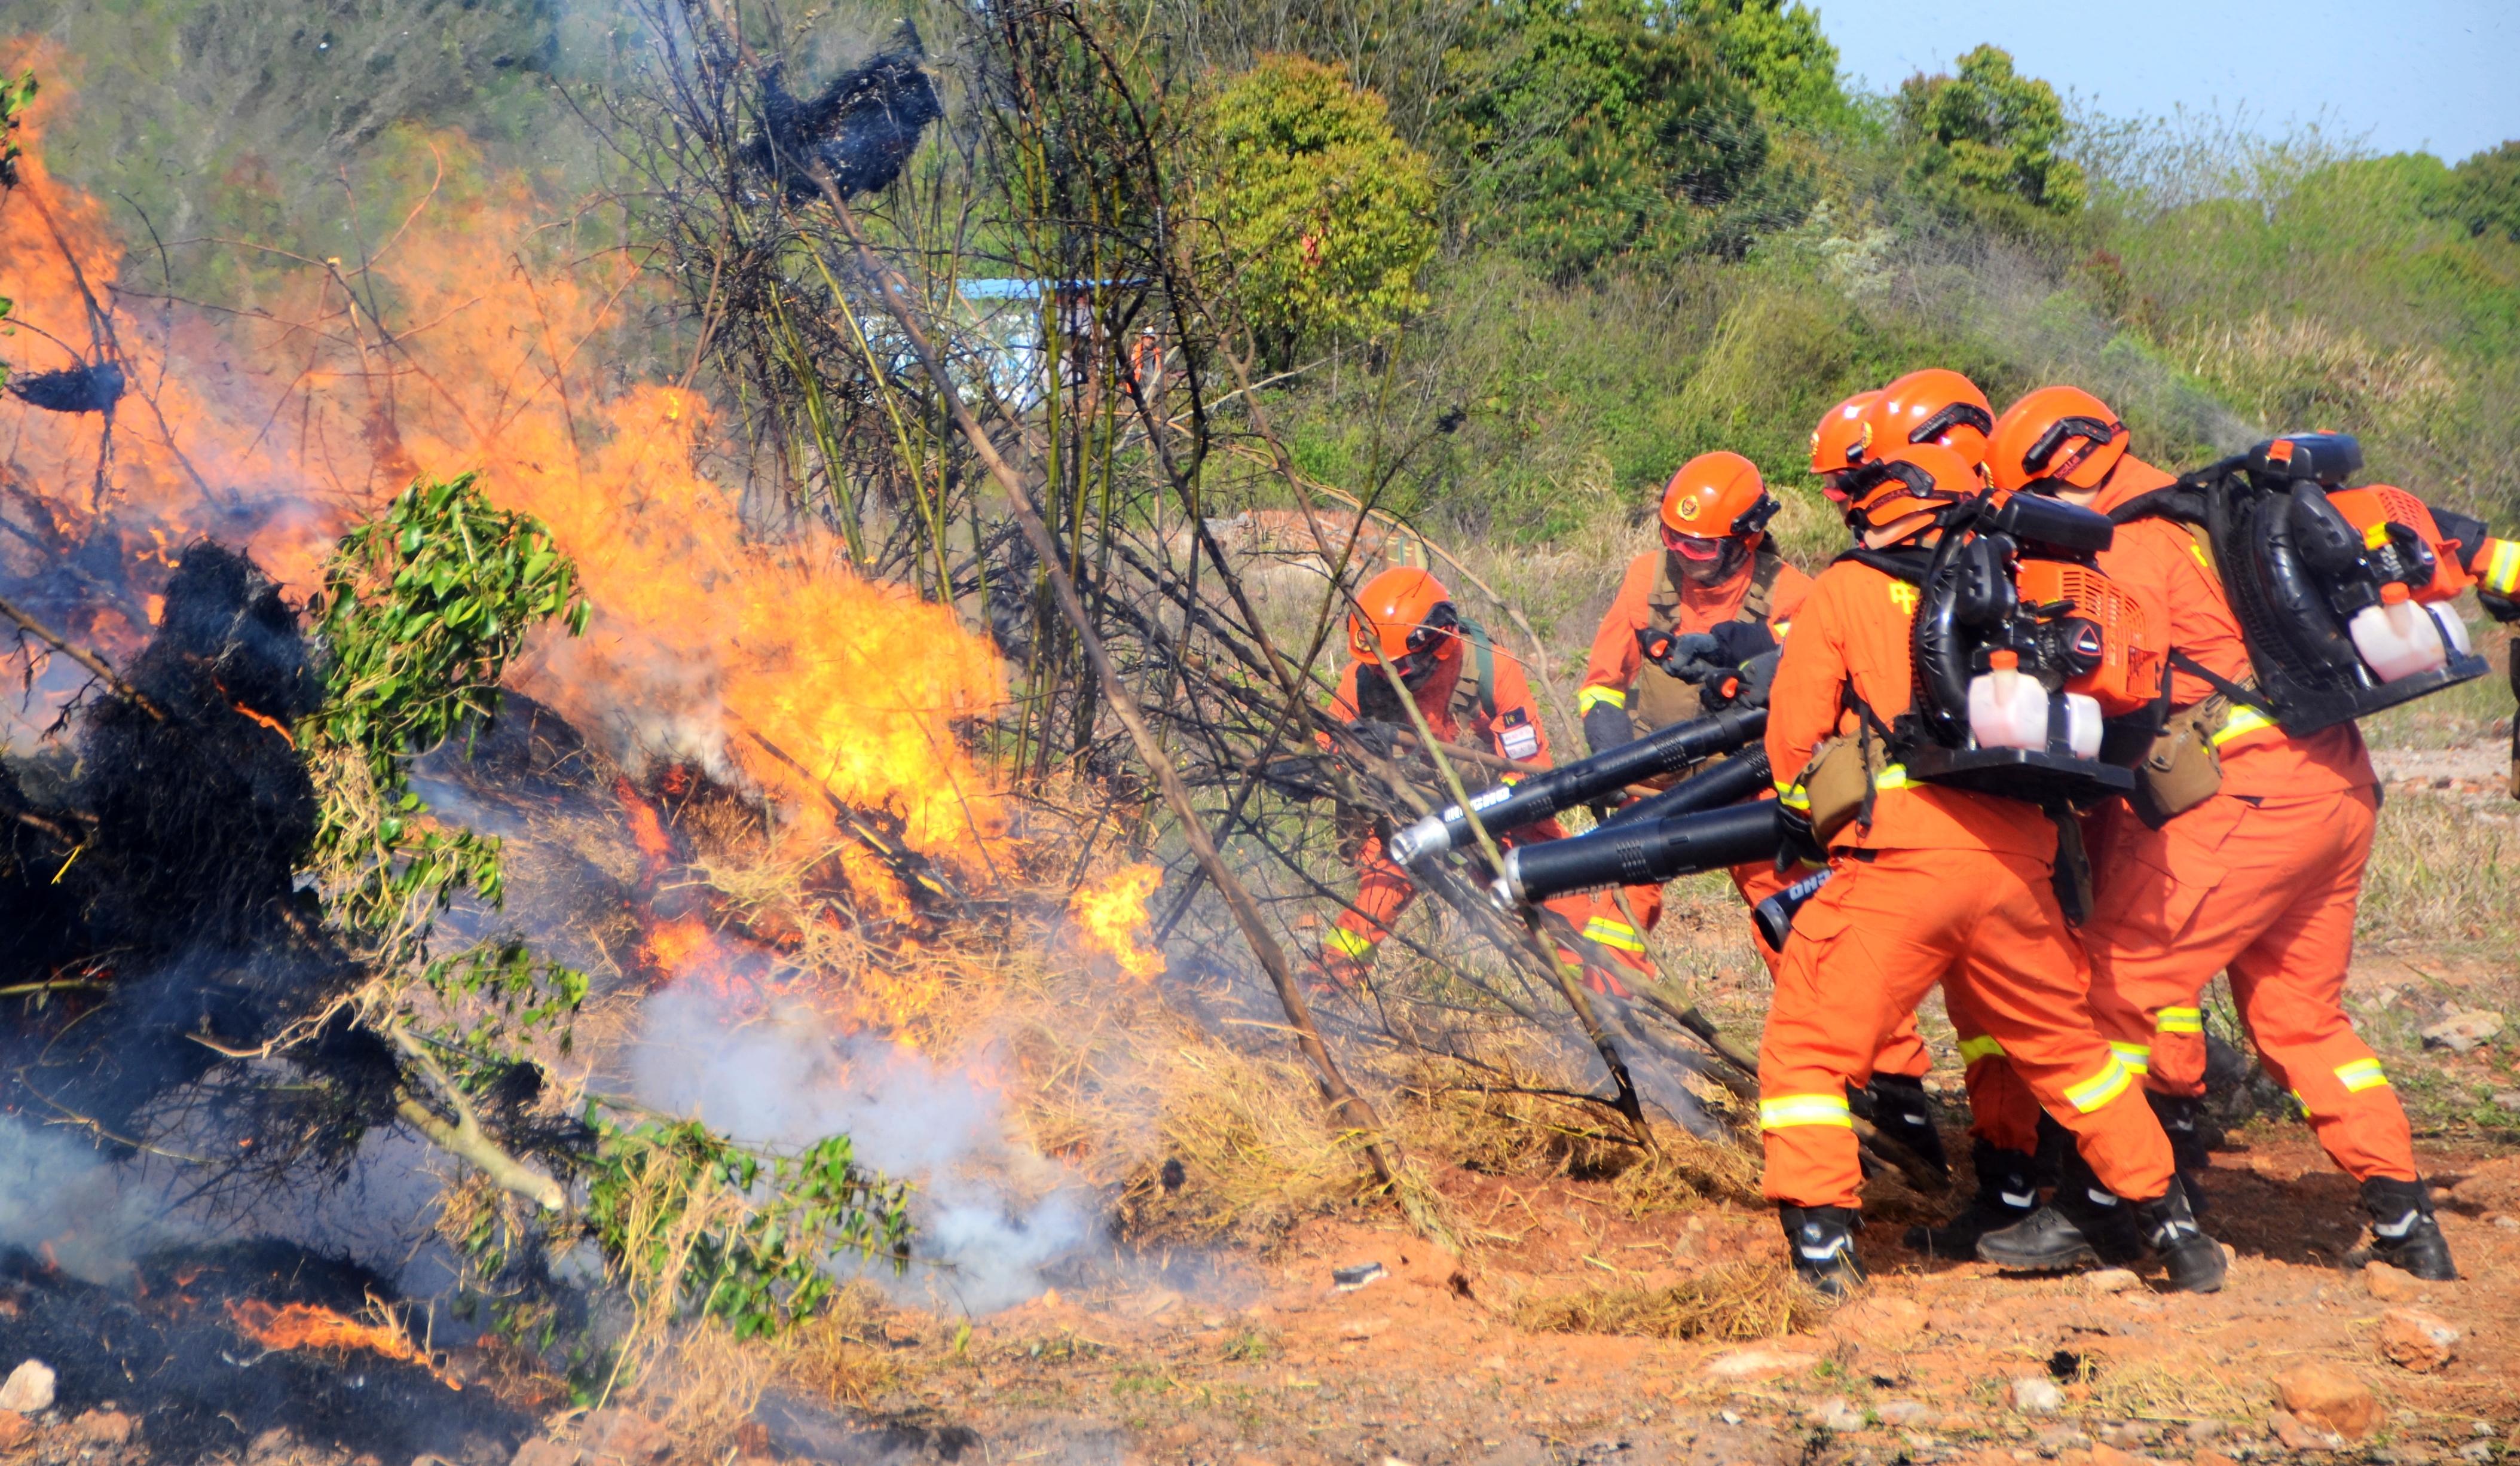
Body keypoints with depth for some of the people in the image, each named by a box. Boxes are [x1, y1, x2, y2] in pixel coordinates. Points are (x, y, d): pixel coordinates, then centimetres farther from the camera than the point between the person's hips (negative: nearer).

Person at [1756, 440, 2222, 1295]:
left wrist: (1803, 815, 23)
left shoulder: (1842, 594, 7)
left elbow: (1794, 733, 7)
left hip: (1897, 860, -4)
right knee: (2065, 1045, 21)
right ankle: (2169, 1226, 26)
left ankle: (1821, 1242, -5)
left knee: (1808, 1048, 5)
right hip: (2015, 863, 5)